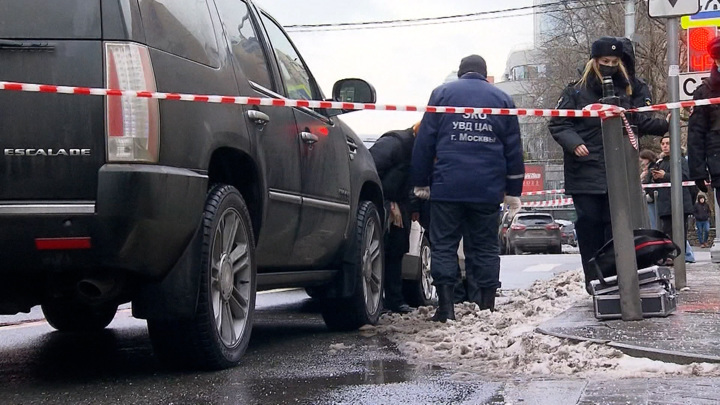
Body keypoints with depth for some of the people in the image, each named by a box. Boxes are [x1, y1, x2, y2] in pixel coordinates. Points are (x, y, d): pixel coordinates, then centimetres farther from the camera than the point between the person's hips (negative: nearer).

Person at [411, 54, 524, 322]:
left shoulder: (442, 93, 7)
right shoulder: (502, 98, 13)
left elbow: (424, 141, 3)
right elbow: (513, 149, 11)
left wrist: (421, 182, 8)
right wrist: (513, 191, 14)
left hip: (447, 186, -2)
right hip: (488, 189, 2)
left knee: (444, 245, 2)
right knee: (485, 248, 7)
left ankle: (445, 307, -5)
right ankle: (486, 307, 5)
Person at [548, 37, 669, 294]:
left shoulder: (626, 92, 13)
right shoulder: (576, 92, 2)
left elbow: (640, 121, 19)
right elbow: (558, 124, -2)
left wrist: (665, 125, 6)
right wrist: (574, 143, -18)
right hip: (585, 173, -3)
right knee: (590, 226, -2)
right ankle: (594, 281, 3)